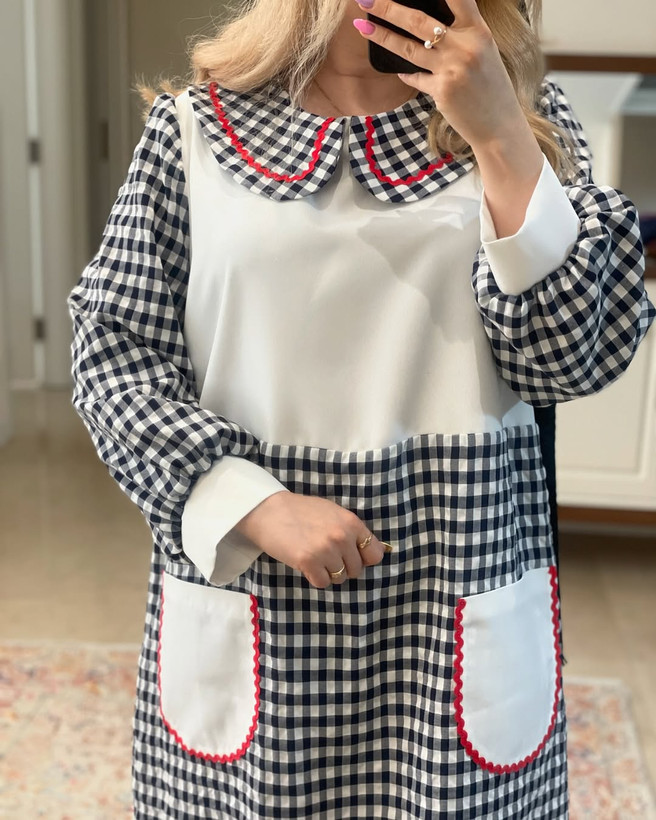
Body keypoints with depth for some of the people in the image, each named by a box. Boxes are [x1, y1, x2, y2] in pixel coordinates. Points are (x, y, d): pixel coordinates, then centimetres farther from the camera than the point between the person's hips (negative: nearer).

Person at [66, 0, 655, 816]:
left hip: (460, 585, 1)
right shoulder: (194, 123, 1)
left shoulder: (521, 115, 3)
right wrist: (255, 505, -13)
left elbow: (577, 357, -5)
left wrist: (498, 134, -14)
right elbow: (113, 351, 0)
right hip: (239, 570, 0)